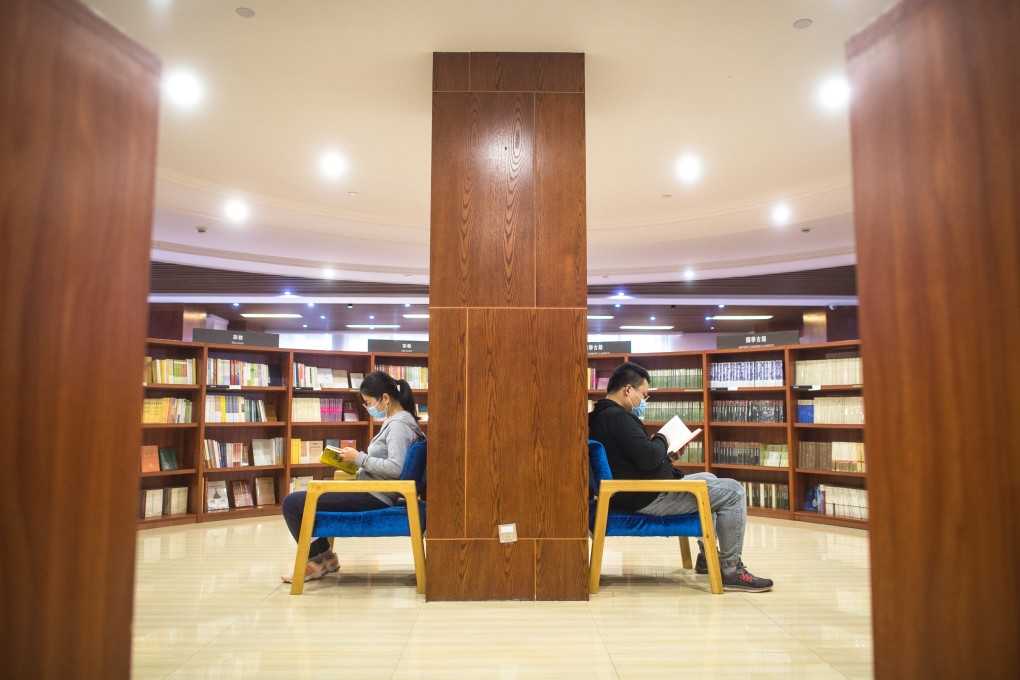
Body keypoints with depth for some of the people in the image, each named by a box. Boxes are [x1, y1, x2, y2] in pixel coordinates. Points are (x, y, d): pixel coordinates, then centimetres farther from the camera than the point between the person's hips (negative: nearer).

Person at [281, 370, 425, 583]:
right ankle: (324, 556, 24)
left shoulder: (398, 424, -18)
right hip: (370, 492, 11)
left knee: (292, 503, -11)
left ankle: (319, 558, 7)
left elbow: (395, 468, -29)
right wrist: (359, 458, 6)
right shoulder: (396, 420, 13)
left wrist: (359, 458, -19)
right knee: (305, 496, 25)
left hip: (373, 498, -11)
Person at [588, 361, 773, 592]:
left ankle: (707, 557, 32)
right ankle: (731, 571, 0)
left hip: (636, 494, 11)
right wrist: (661, 440, -8)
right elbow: (648, 458, -28)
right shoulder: (617, 417, -21)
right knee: (732, 491, -7)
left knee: (708, 480, 29)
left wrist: (667, 455, 11)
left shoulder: (599, 417, 12)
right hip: (649, 498, -11)